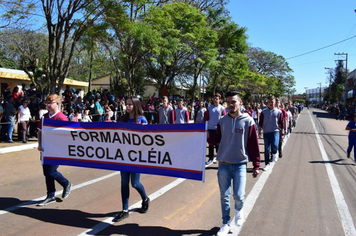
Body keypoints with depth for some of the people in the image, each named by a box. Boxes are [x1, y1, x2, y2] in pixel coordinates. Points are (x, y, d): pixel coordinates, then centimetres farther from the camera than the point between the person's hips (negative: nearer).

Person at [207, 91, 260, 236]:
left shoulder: (248, 121, -4)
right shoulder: (222, 121, 4)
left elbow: (254, 145, -3)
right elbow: (217, 139, 9)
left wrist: (256, 165, -3)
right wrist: (208, 138, -13)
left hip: (240, 165, -2)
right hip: (223, 164, 3)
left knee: (239, 196, -5)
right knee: (224, 197, 9)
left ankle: (239, 210, 31)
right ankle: (226, 224, 27)